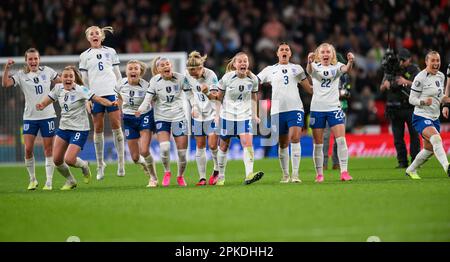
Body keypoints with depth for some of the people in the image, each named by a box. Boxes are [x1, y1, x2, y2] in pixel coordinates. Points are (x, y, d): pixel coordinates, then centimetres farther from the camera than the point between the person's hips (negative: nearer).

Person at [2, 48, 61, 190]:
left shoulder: (47, 71, 3)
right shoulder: (21, 75, -3)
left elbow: (60, 82, 19)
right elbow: (6, 83, -17)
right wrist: (7, 68, -28)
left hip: (48, 115, 1)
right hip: (30, 117, -1)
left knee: (48, 149, 1)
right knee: (28, 149, -7)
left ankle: (49, 182, 6)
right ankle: (32, 179, 10)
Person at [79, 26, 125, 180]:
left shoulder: (110, 52, 11)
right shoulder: (85, 56, 10)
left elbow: (117, 74, 13)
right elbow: (84, 80, 10)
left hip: (112, 92, 0)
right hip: (95, 95, 0)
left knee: (116, 126, -6)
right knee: (98, 129, 1)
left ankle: (121, 161, -2)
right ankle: (100, 164, 7)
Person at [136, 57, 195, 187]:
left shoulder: (181, 78, -7)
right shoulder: (154, 81, -6)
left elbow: (190, 94, -3)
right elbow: (148, 98, -7)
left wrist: (194, 105, -22)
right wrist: (140, 110, -26)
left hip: (179, 117, 0)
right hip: (161, 117, 0)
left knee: (182, 150, 1)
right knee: (164, 148, -18)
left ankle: (180, 176, 26)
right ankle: (167, 172, 10)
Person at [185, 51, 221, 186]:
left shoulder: (211, 76, -18)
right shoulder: (188, 76, -5)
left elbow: (215, 97, -18)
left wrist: (208, 93, -38)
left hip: (212, 114, -4)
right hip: (198, 114, 4)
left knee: (213, 145, -11)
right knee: (200, 146, 4)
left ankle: (217, 170, 14)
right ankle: (202, 177, 8)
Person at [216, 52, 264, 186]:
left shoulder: (253, 79, -4)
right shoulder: (227, 78, -10)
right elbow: (219, 97, 2)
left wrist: (254, 114, 9)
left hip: (245, 116, 1)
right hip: (227, 115, -1)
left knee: (248, 142, -18)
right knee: (224, 146, 9)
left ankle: (249, 175, -27)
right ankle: (221, 176, 25)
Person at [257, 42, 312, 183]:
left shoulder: (297, 68, 16)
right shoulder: (270, 70, 14)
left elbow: (309, 88, 19)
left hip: (295, 108, -1)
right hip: (277, 109, 1)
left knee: (295, 138, -17)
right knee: (282, 144, 3)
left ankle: (295, 174, -17)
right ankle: (285, 174, 15)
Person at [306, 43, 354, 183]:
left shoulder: (336, 66, 5)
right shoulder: (315, 67, 2)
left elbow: (345, 69, -18)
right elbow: (309, 70, -23)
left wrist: (350, 62, -42)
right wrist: (309, 62, -47)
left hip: (334, 108, 0)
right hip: (317, 108, 0)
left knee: (341, 140, -11)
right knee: (318, 144, 3)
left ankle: (344, 171, -8)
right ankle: (319, 174, 10)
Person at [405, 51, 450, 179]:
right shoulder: (420, 78, -13)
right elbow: (412, 99, -10)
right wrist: (423, 102, -29)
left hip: (434, 118, 8)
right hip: (421, 117, -8)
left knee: (429, 149, 14)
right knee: (436, 139, -31)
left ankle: (411, 170, 34)